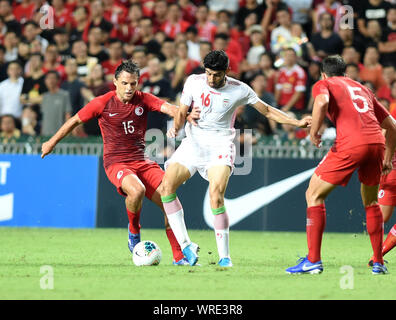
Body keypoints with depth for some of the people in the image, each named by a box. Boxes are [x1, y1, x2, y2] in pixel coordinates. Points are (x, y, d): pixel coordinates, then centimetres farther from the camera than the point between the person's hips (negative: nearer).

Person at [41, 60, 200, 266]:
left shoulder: (143, 100, 1)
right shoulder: (102, 103, -5)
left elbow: (168, 108, -15)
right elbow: (75, 120, 9)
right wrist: (52, 142, 18)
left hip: (141, 161, 4)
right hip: (116, 162, -4)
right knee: (137, 190, -36)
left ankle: (179, 258, 1)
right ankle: (133, 231, -5)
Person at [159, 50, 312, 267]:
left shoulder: (239, 90, -2)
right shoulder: (194, 82, 2)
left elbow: (267, 111, 9)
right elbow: (182, 112, 9)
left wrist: (298, 123, 1)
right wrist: (176, 127, -14)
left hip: (220, 146, -3)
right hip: (193, 142, 3)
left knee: (216, 197, -24)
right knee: (166, 186, -16)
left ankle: (224, 255, -13)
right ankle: (185, 245, -8)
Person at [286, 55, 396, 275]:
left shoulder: (324, 84, 15)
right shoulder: (362, 89, 30)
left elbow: (322, 102, -12)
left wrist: (314, 131, -2)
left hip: (350, 144, -5)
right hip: (377, 142, 5)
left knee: (314, 195, 7)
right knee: (371, 202, 25)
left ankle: (313, 260, -1)